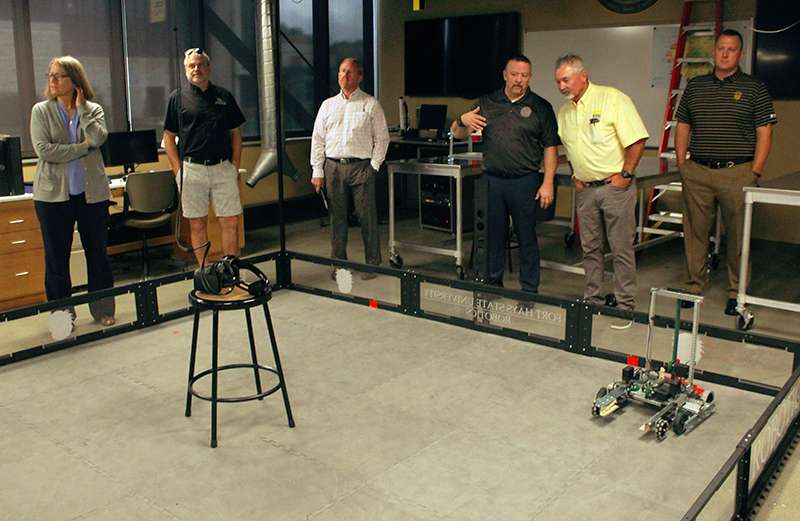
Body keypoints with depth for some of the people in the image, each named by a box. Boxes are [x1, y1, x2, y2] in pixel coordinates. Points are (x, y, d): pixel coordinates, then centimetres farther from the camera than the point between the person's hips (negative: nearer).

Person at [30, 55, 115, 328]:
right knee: (56, 257, 5)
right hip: (53, 194, -1)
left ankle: (103, 309, 21)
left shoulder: (93, 110, 5)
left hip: (92, 193, 1)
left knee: (97, 253, 8)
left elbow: (98, 138, -14)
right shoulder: (41, 111, 2)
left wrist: (81, 109, -8)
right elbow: (43, 150, -11)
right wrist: (83, 147, -11)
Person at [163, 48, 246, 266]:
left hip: (223, 168, 1)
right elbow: (168, 137, 6)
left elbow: (236, 133, 14)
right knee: (197, 224, 4)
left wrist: (235, 166, 4)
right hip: (192, 170, -1)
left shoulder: (224, 96, 11)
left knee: (230, 222, 0)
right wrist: (178, 170, -3)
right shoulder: (178, 97, 6)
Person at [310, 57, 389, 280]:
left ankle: (372, 263, 9)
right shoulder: (328, 105, 12)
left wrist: (374, 166, -5)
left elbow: (382, 138, 3)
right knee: (337, 217, 7)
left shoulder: (371, 104, 3)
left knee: (367, 217, -2)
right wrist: (317, 171, 5)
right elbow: (317, 139, 11)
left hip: (361, 166, -3)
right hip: (333, 167, 3)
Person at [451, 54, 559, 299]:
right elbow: (457, 134, 11)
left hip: (525, 182, -2)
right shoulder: (486, 103, 9)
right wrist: (462, 121, -12)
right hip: (492, 180, 3)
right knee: (494, 234, 11)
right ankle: (493, 283, 26)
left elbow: (550, 147, -1)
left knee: (527, 237, 3)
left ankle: (529, 289, 14)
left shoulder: (540, 107, 2)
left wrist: (547, 183, -9)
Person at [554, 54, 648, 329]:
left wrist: (625, 175, -14)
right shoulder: (564, 111, 10)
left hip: (615, 185, -6)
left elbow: (637, 141, -13)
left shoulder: (613, 99, -10)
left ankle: (625, 306, 7)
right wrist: (575, 176, 12)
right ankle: (592, 301, 23)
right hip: (585, 189, 6)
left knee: (621, 248, -1)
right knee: (590, 247, 12)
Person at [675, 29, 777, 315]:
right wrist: (681, 165, 6)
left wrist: (755, 172, -7)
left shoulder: (754, 88, 3)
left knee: (738, 235, 3)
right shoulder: (694, 86, 12)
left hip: (737, 173, -2)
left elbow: (764, 132, 0)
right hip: (697, 172, 3)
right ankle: (694, 286, 18)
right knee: (695, 231, 6)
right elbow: (682, 126, 15)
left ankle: (737, 292, 14)